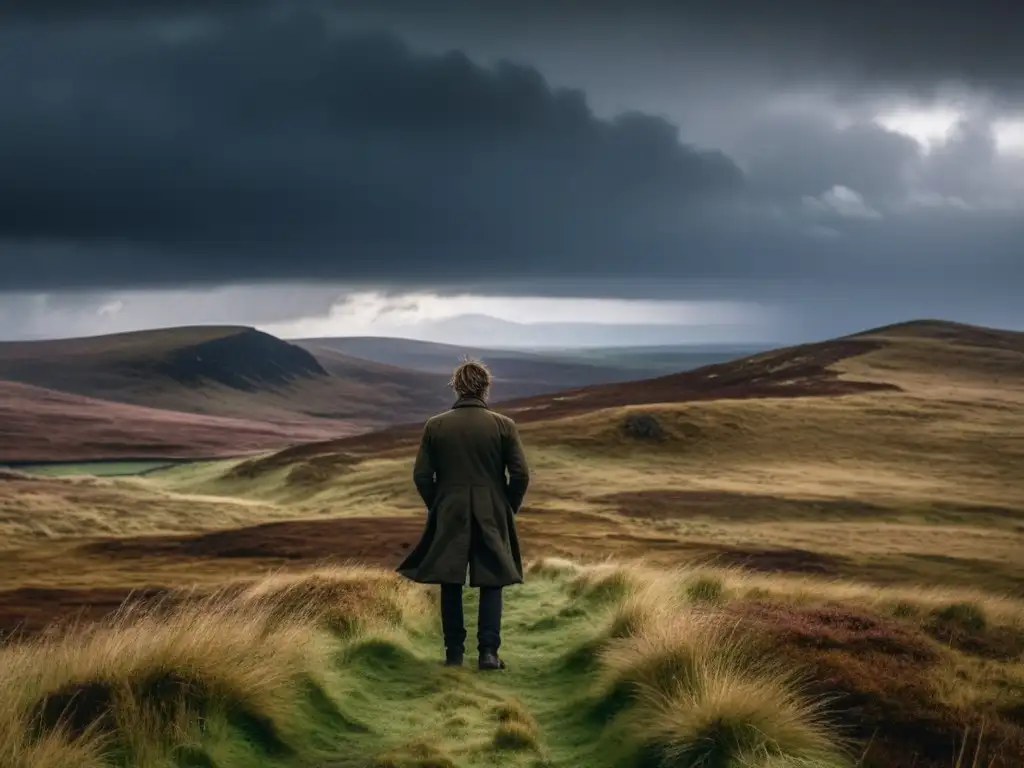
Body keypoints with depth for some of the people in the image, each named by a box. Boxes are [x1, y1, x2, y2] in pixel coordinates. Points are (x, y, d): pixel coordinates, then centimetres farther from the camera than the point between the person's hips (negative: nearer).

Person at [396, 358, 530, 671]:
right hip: (492, 516, -1)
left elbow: (421, 475, -1)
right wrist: (508, 508, 9)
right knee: (491, 584, 7)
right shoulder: (504, 425, -5)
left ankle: (454, 652, 12)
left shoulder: (435, 425, -2)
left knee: (451, 585, 10)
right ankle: (488, 652, -2)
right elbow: (521, 474, -6)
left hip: (449, 516, 1)